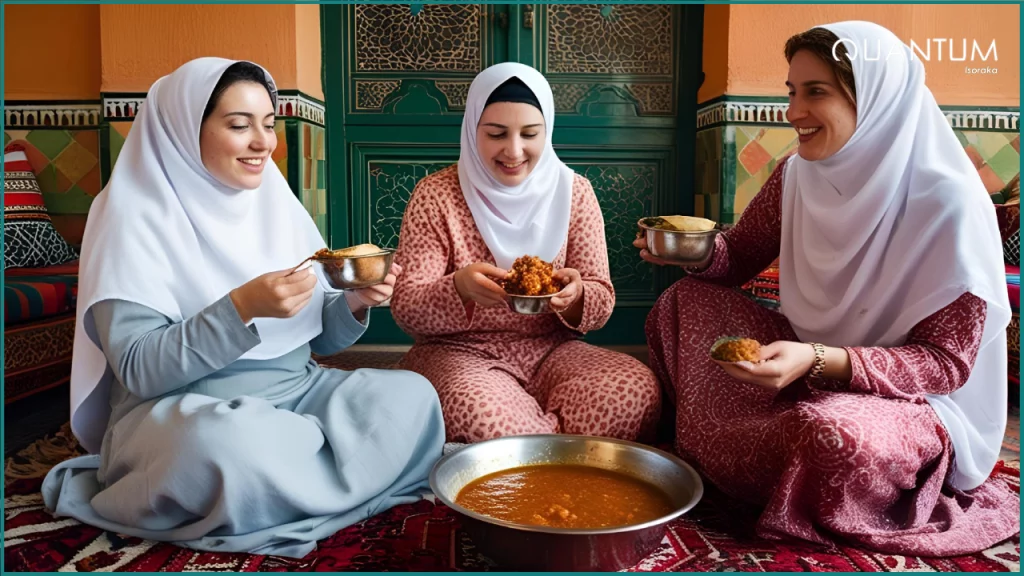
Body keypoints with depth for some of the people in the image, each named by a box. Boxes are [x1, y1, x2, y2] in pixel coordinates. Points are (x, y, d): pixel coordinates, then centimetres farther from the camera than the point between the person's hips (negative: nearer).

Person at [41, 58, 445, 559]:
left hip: (296, 393, 5)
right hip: (186, 411, -5)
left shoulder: (279, 204, 8)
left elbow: (317, 336, 10)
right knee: (227, 443, -39)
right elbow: (138, 370, -14)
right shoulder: (137, 217, -8)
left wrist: (354, 304, -13)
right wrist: (242, 306, -28)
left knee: (413, 395, -18)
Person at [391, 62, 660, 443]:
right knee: (479, 414, -37)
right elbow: (406, 307, -7)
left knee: (636, 391, -26)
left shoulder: (574, 192, 2)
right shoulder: (437, 194, -4)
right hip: (459, 353, -2)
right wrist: (458, 289, -30)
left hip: (551, 350, 3)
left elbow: (601, 303, 1)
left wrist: (575, 295, -24)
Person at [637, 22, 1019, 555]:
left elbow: (947, 363, -20)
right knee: (685, 301, -5)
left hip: (923, 403, -5)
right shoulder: (799, 175, -6)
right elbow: (741, 257, 7)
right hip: (809, 369, 6)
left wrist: (818, 361, -35)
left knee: (830, 432, -39)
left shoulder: (948, 203, -22)